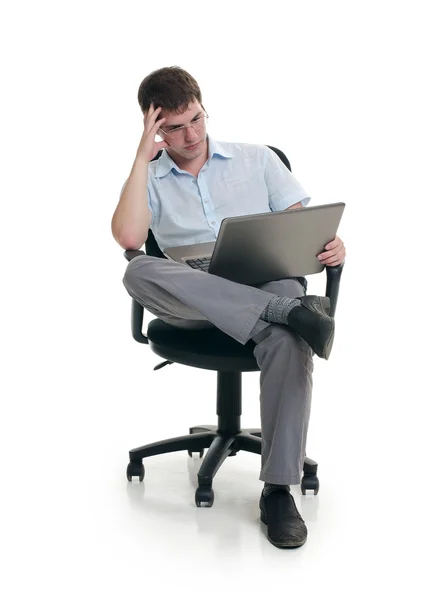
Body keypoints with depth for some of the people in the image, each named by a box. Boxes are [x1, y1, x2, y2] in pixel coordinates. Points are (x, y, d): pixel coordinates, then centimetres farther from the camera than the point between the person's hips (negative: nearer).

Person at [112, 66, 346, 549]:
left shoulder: (257, 160, 19)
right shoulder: (149, 179, 17)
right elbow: (128, 237, -5)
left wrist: (331, 244, -13)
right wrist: (142, 156, 2)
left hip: (270, 283, 0)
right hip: (193, 303, 1)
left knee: (287, 337, -39)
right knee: (138, 273, -35)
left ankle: (278, 489, -32)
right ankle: (295, 311, -38)